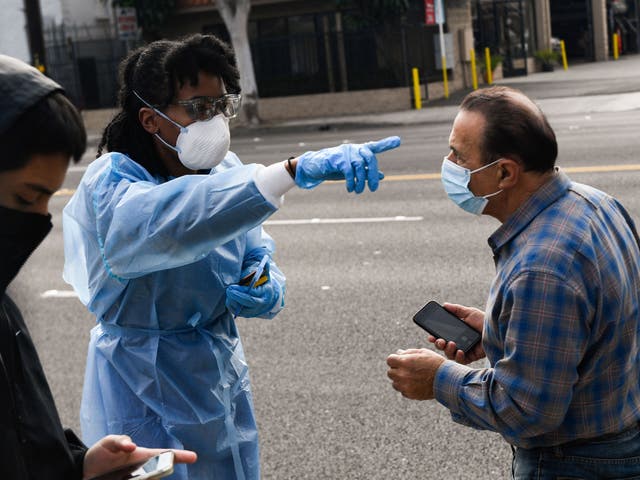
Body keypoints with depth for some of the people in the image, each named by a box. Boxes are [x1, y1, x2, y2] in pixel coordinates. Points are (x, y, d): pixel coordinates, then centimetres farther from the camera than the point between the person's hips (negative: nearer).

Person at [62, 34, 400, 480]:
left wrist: (268, 291, -14)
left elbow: (256, 251, 12)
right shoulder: (112, 184, -22)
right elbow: (173, 223, -44)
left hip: (224, 375, 6)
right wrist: (296, 170, -54)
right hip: (147, 390, -6)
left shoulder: (227, 171, -1)